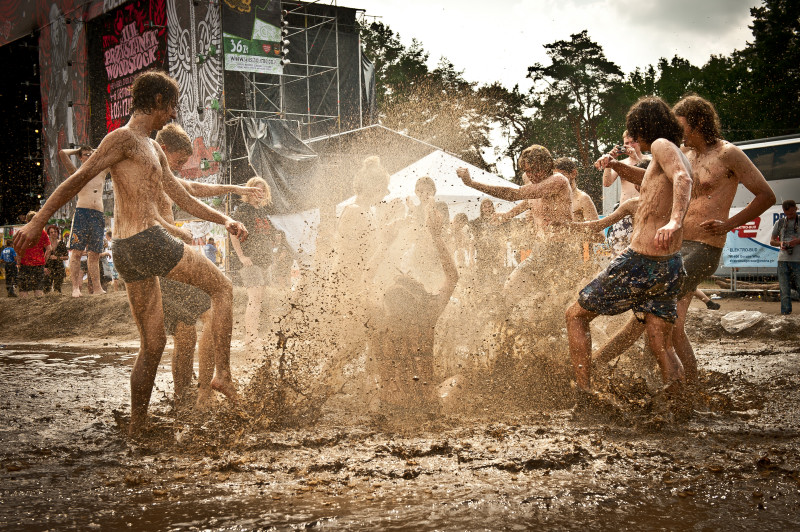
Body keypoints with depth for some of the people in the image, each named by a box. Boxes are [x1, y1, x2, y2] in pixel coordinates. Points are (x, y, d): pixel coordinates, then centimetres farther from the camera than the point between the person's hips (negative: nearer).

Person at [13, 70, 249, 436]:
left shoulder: (153, 151, 24)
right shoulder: (124, 138, -5)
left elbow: (185, 201, 24)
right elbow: (78, 179, -9)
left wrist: (225, 220, 11)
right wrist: (37, 222, -12)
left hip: (125, 254, 9)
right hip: (148, 241, -9)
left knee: (153, 343, 13)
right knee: (222, 288, 6)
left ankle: (137, 426, 19)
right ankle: (222, 374, 2)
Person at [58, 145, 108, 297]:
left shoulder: (101, 173, 22)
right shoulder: (77, 174, 12)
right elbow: (62, 153, 4)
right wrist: (77, 150, 20)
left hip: (98, 216, 3)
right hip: (82, 213, -3)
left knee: (94, 254, 3)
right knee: (76, 251, -10)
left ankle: (97, 288, 0)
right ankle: (75, 287, -13)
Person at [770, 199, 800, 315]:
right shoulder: (780, 223, 14)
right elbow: (772, 241, 17)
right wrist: (780, 243, -4)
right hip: (783, 260, 3)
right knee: (784, 290, 4)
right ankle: (785, 314, 9)